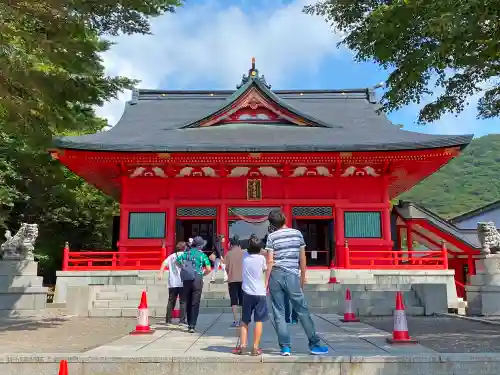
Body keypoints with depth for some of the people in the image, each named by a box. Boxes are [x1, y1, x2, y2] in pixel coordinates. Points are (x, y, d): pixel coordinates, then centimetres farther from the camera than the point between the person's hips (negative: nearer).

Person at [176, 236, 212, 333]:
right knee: (195, 304, 0)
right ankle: (192, 325, -6)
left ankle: (189, 324, 22)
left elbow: (177, 261, 7)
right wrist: (203, 274, 8)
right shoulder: (202, 255, -3)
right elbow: (209, 269, -10)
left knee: (188, 303, 14)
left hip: (186, 280, 4)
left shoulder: (186, 253, 7)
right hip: (197, 280, -4)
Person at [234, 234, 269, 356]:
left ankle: (242, 345, 7)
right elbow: (265, 270, 6)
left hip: (247, 293, 3)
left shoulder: (245, 256, -1)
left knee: (244, 321, 12)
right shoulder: (261, 258, -8)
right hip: (260, 293, -2)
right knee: (259, 321, 3)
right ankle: (255, 348, 1)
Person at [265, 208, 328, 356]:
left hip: (276, 276, 0)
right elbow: (302, 258, 8)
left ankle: (285, 346, 8)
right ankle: (314, 344, 12)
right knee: (303, 310, 7)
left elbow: (270, 261, -4)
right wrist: (303, 277, 18)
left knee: (279, 313, 6)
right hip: (292, 276, 0)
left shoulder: (272, 236, -1)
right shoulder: (297, 233, 5)